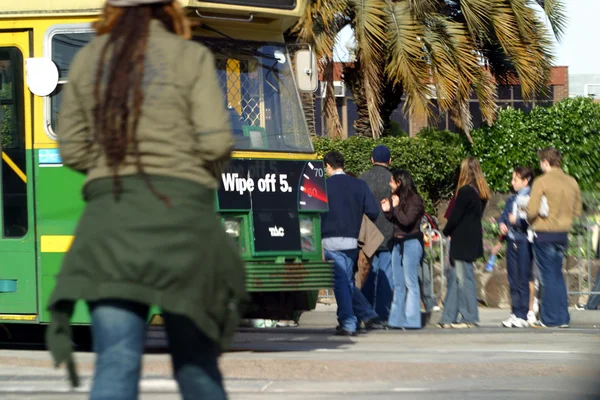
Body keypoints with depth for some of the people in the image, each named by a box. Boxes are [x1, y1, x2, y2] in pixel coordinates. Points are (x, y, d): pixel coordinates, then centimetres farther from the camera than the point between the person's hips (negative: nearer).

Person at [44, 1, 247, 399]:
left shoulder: (88, 60, 13)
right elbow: (215, 142, -5)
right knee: (195, 358, 12)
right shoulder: (190, 56, 3)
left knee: (116, 365, -8)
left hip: (109, 210, 2)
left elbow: (73, 150, 14)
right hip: (180, 209, -2)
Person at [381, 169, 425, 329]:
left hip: (411, 243, -9)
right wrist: (387, 211, 2)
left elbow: (407, 220, -20)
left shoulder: (414, 200, -10)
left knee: (410, 283, -7)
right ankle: (397, 319, 11)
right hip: (398, 243, 9)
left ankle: (411, 320, -5)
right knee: (398, 285, 9)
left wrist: (395, 208, -10)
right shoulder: (399, 198, 13)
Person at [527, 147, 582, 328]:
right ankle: (563, 317, 13)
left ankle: (549, 318, 1)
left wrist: (531, 221, 3)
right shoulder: (572, 182, 6)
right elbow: (577, 210, 11)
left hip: (544, 233, -6)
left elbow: (532, 210, -18)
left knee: (548, 275, 0)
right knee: (557, 275, 14)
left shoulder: (542, 181, -13)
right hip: (563, 233, 6)